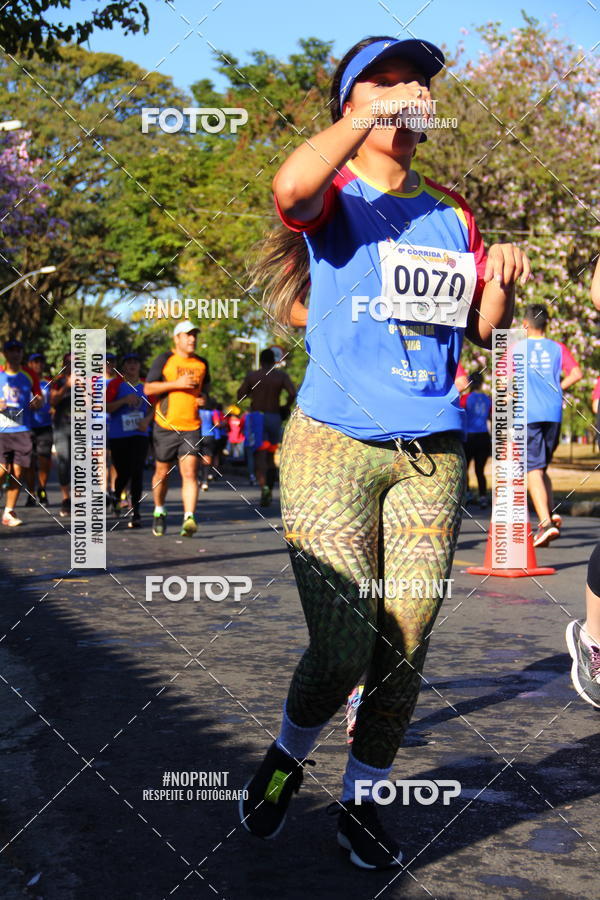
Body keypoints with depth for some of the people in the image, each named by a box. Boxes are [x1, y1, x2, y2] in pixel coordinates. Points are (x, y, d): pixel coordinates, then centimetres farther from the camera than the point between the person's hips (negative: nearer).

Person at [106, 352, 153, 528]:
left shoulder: (145, 385, 8)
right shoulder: (115, 384, -1)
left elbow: (152, 408, 15)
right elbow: (107, 407, -6)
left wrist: (146, 420, -5)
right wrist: (124, 400, -20)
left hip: (139, 434, 1)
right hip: (118, 435, -1)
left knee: (137, 473, -10)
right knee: (123, 473, 5)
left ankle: (135, 513, -8)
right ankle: (116, 497, 39)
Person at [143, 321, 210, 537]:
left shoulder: (202, 363, 12)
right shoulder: (164, 360, -1)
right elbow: (148, 389, -7)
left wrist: (203, 399, 5)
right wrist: (177, 383, -16)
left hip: (192, 427, 2)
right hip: (166, 426, -2)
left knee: (190, 473, -12)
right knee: (162, 473, 9)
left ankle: (189, 518, -18)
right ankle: (159, 513, 31)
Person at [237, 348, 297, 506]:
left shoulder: (251, 376, 1)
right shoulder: (281, 376, 1)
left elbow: (240, 396, 4)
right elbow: (292, 393, -12)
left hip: (257, 417, -2)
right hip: (274, 417, 2)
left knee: (260, 455, -9)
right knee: (270, 456, 15)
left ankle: (263, 485, -34)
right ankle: (269, 491, 18)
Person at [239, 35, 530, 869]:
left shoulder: (451, 217, 15)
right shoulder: (334, 200, 1)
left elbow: (483, 330, 20)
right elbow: (291, 186, -25)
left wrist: (499, 282, 0)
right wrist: (369, 115, -17)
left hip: (430, 454, 5)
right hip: (333, 447, -4)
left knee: (404, 652, 3)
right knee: (341, 654, -8)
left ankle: (360, 801, 23)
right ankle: (286, 759, 23)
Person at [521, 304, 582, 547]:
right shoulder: (557, 348, 9)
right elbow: (576, 374, 0)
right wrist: (557, 388, 13)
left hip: (528, 415, -4)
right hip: (554, 413, 4)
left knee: (533, 470, -8)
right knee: (542, 467, 20)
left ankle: (546, 522, -21)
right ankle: (551, 512, 4)